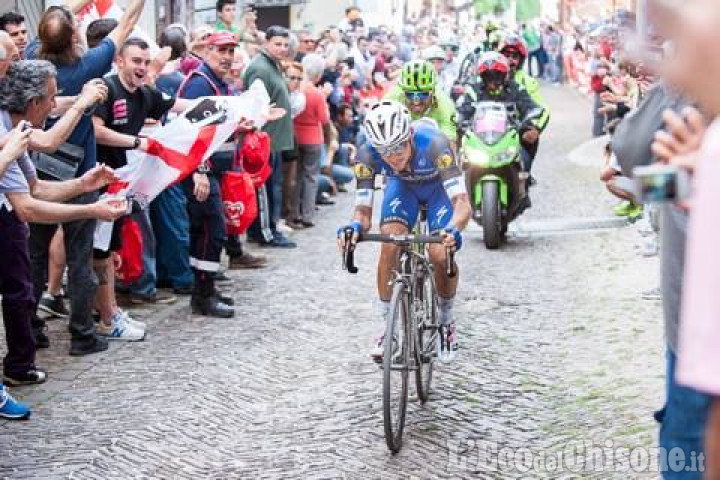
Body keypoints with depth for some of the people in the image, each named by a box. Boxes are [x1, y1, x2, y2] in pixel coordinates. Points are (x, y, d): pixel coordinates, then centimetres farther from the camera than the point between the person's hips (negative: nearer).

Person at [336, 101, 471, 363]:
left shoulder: (433, 143, -42)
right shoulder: (368, 153, -33)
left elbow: (462, 204, -47)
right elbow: (363, 211, -28)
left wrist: (453, 229, -68)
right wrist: (355, 226, -51)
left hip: (438, 186, -2)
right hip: (402, 185, 2)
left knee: (440, 255, -20)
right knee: (389, 247, -23)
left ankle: (446, 322, 9)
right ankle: (386, 326, -5)